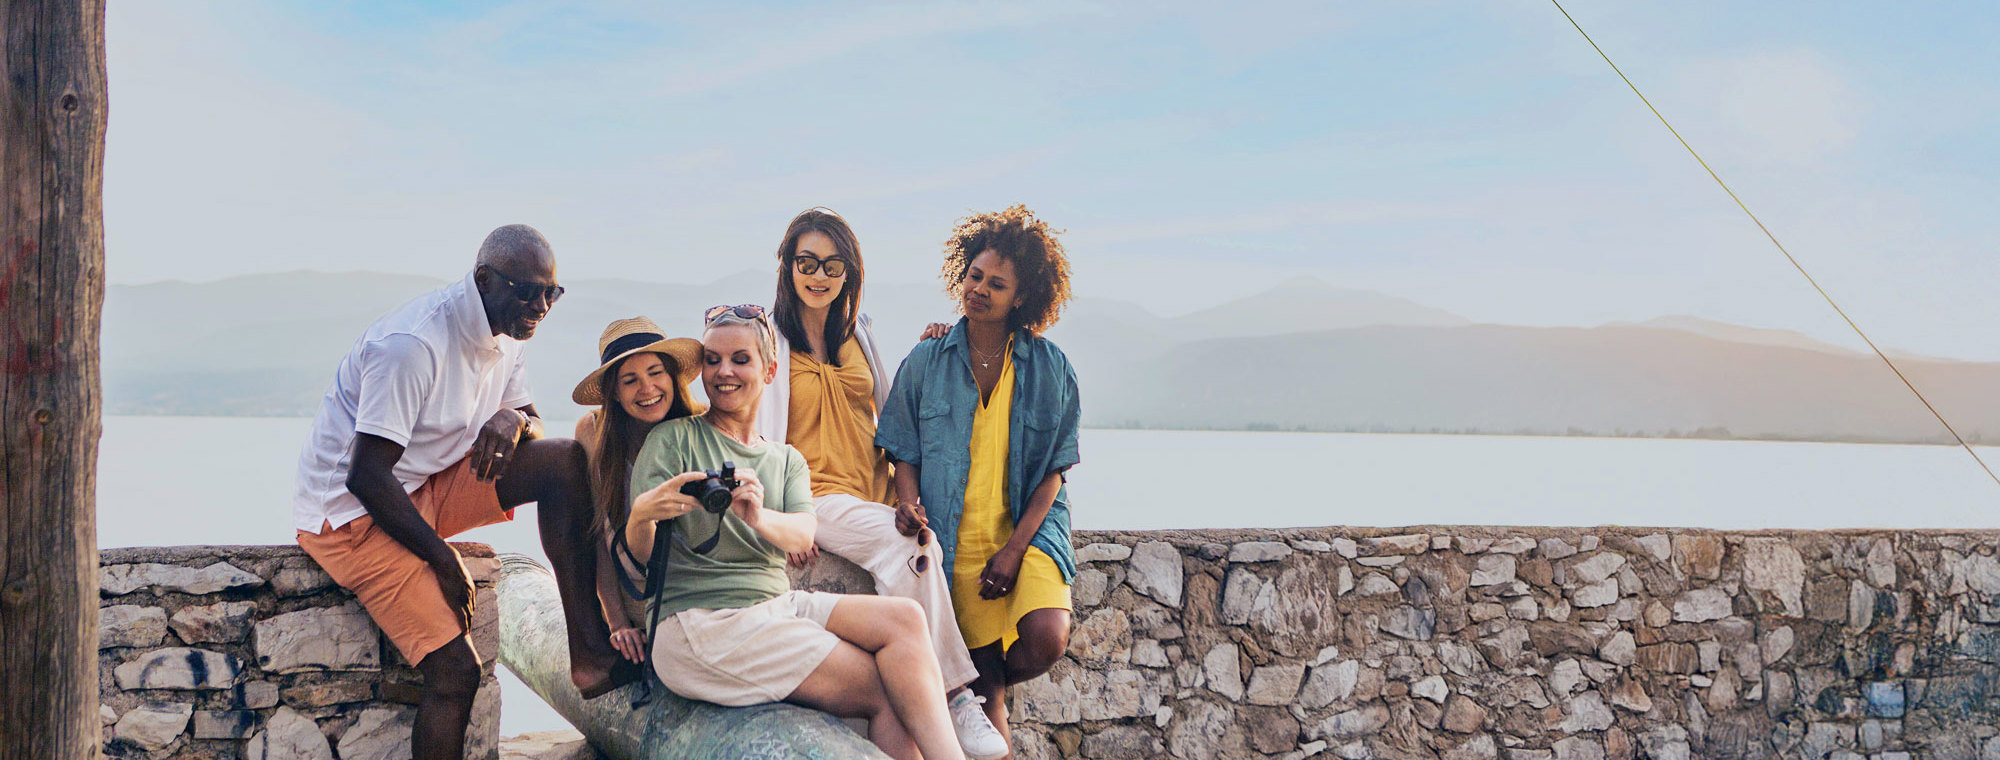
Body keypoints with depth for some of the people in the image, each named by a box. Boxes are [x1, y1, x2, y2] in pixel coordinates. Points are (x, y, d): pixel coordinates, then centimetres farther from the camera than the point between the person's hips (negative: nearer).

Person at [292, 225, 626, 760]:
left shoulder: (505, 333, 1)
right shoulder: (414, 344, -26)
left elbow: (534, 424, 10)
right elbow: (366, 476, -26)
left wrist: (514, 420, -17)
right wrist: (444, 560, -20)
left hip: (430, 486, 8)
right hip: (352, 509, -8)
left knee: (567, 461, -14)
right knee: (456, 669, -20)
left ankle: (588, 652, -15)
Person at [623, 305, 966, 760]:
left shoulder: (787, 461, 17)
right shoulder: (673, 440, 3)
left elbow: (803, 537, -4)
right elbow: (639, 553, -5)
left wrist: (760, 518, -28)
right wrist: (643, 514, -29)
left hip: (777, 603, 5)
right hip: (700, 618, -5)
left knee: (903, 617, -20)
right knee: (885, 691, -20)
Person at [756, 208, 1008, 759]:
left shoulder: (858, 332, 17)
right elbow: (755, 437, -2)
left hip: (876, 494, 4)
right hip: (816, 497, -4)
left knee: (914, 547, -29)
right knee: (910, 546, -32)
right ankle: (953, 698, -31)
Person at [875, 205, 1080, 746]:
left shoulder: (1051, 368, 2)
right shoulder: (926, 362, 5)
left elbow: (1054, 470, 2)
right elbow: (905, 453, 9)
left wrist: (1015, 549, -9)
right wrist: (909, 503, -13)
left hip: (1030, 528, 0)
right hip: (957, 539, 0)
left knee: (1046, 640, -23)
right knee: (985, 683, 0)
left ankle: (993, 683, 10)